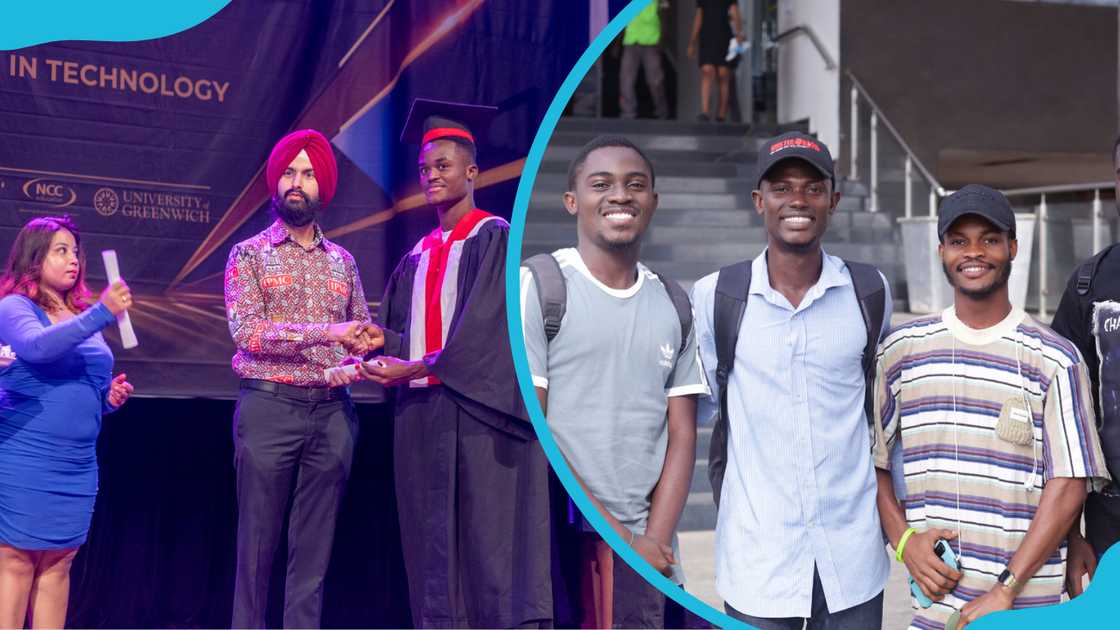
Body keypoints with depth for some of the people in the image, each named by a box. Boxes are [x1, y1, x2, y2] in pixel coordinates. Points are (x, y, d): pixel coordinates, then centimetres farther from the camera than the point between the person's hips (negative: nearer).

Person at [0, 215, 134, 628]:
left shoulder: (82, 316, 16)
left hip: (78, 465, 7)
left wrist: (111, 396, 4)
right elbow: (37, 346, -27)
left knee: (58, 564, 8)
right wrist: (101, 315, -35)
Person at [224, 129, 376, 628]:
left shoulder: (342, 261, 15)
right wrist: (325, 333, -16)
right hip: (270, 407, -3)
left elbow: (363, 332, 16)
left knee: (314, 547, 5)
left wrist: (366, 350, -8)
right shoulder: (249, 255, 3)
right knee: (258, 544, 1)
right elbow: (247, 331, -10)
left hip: (332, 412, 3)